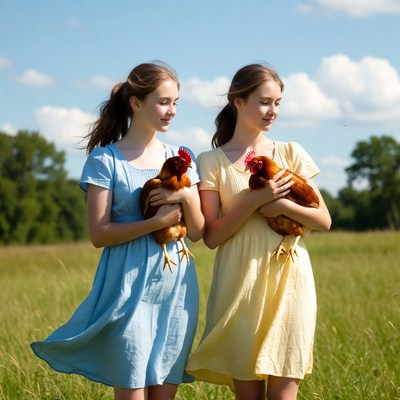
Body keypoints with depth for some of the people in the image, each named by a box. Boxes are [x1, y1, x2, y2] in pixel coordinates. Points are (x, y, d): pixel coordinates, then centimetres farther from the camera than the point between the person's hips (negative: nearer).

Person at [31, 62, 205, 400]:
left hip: (177, 287, 4)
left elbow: (197, 232, 7)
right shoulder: (106, 159, -4)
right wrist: (157, 221, -18)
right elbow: (100, 234, -9)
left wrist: (187, 198, -13)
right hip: (129, 287, -4)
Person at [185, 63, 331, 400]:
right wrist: (255, 200, -15)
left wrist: (284, 205, -11)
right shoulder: (212, 162, 2)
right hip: (240, 283, -1)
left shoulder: (291, 153, 8)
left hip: (289, 279, 1)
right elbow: (211, 236, -4)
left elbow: (324, 221, 7)